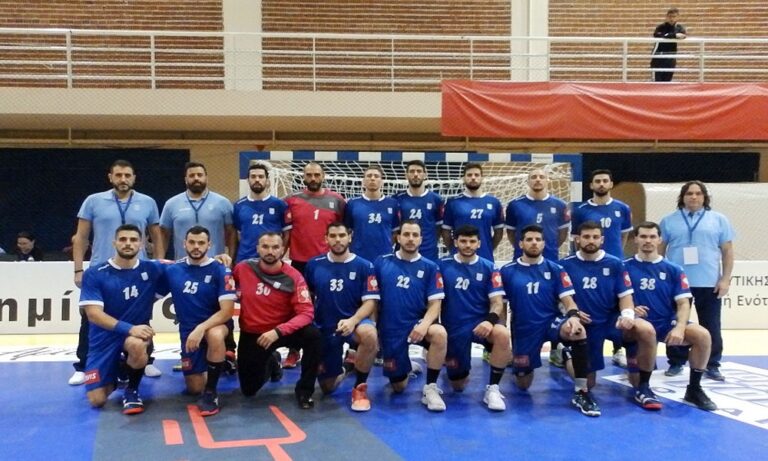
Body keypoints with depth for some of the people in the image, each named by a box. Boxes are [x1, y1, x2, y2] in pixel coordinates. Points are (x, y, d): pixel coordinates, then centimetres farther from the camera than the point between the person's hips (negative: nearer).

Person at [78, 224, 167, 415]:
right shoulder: (94, 274, -7)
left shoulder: (152, 270, -2)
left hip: (137, 335, 0)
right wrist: (129, 328, -28)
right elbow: (93, 313, -14)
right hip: (105, 338, 0)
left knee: (137, 346, -38)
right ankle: (116, 375, 30)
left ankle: (132, 390, -6)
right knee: (97, 400, -7)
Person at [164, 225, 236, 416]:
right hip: (188, 330, 4)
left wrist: (201, 328, -33)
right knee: (194, 388, 5)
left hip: (215, 324, -4)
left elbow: (227, 311, -20)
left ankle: (211, 392, -22)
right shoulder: (172, 270, -2)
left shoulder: (220, 271, -14)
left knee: (214, 336, -40)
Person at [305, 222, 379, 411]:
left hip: (353, 322, -3)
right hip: (324, 327, 3)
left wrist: (353, 321, -28)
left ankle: (360, 387, -17)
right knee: (327, 387, 8)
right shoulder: (314, 265, 2)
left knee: (369, 334, -40)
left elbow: (370, 302, -11)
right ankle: (340, 371, 47)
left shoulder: (364, 266, -7)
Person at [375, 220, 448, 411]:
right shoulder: (381, 263, -1)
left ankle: (430, 388, -17)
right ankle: (407, 368, 45)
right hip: (390, 329, 1)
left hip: (417, 325, -1)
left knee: (439, 333, -36)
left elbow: (435, 304, -7)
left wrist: (424, 324, -26)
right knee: (399, 387, 7)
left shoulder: (430, 267, -2)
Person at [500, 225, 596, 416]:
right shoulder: (507, 271, 0)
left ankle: (581, 392, -24)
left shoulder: (555, 269, 1)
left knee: (578, 331, -36)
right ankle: (519, 366, 47)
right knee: (523, 384, 7)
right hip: (524, 329, 1)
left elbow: (567, 300, -4)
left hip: (552, 321, 0)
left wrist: (574, 316, -26)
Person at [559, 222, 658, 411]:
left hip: (612, 319, 1)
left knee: (647, 330, -32)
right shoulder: (566, 265, -1)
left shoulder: (615, 264, 2)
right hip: (585, 325, 0)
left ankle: (642, 388, -15)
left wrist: (627, 314, -20)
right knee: (587, 384, 0)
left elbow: (625, 295, 0)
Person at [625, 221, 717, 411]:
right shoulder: (625, 267, 2)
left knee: (703, 335, -23)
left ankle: (694, 389, -4)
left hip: (667, 323, 2)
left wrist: (680, 327, -16)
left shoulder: (673, 269, 7)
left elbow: (683, 303, 1)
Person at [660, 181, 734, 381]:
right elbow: (659, 250, 9)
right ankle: (676, 363, 20)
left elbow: (727, 251, 5)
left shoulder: (719, 220, 6)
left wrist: (725, 279, -3)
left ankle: (712, 365, 16)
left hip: (709, 283, 0)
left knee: (711, 326, 6)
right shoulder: (669, 221, 7)